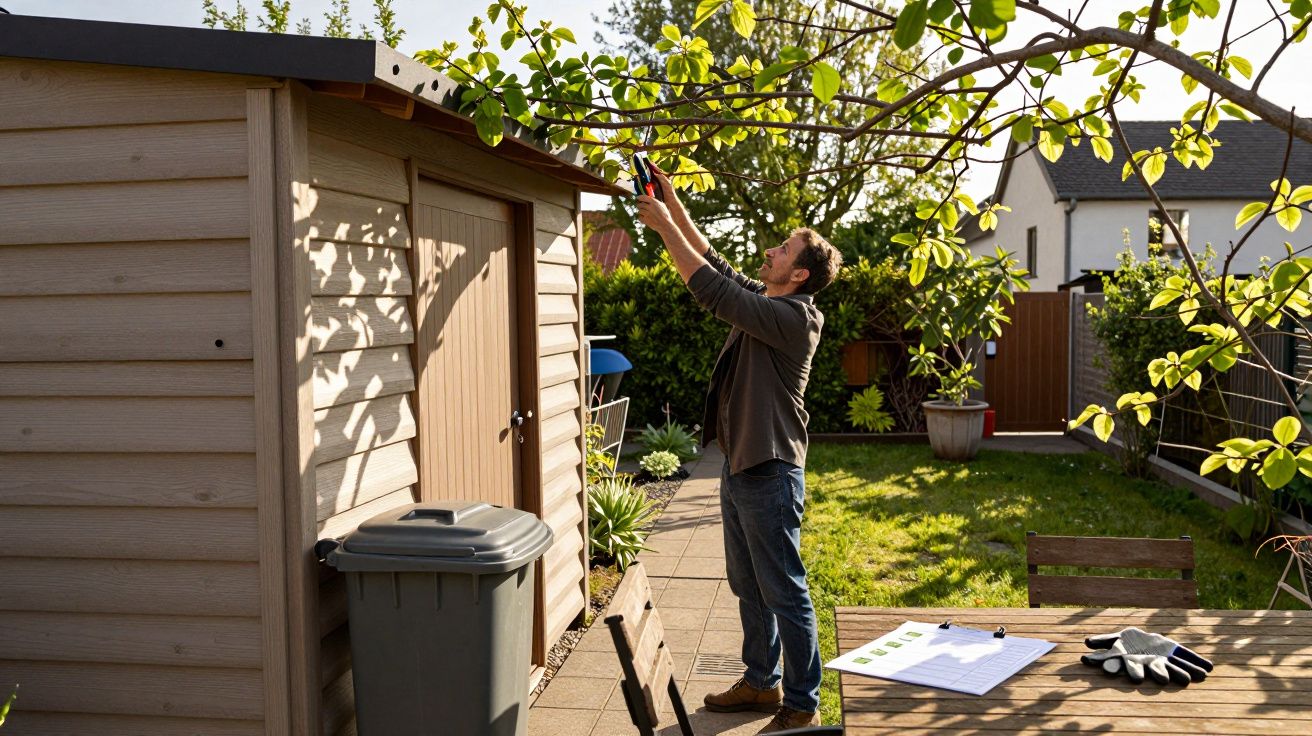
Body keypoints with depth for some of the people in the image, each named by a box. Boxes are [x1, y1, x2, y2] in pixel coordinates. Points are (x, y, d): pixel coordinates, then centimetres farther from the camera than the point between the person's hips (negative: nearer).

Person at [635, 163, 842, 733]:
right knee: (748, 588, 19)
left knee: (785, 594, -1)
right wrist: (673, 202, 12)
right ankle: (762, 682, 34)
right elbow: (715, 265, 17)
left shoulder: (793, 318, -18)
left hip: (769, 474, -10)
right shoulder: (762, 303, 9)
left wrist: (664, 226, -16)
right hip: (739, 467, 10)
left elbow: (713, 290, -23)